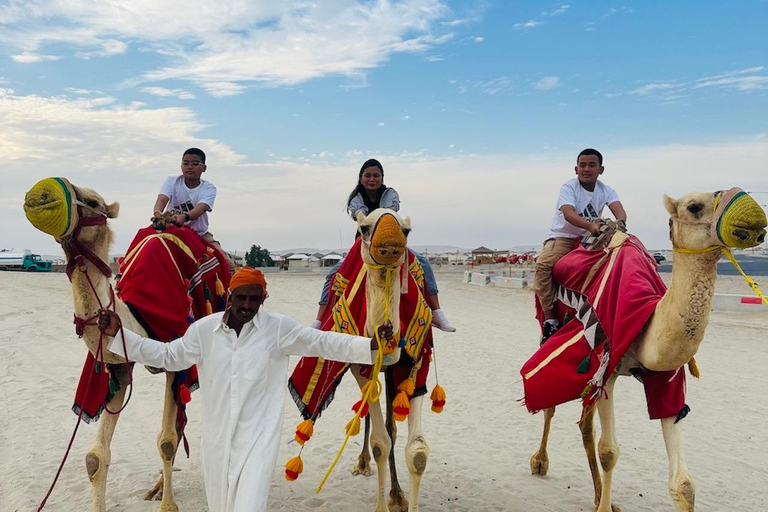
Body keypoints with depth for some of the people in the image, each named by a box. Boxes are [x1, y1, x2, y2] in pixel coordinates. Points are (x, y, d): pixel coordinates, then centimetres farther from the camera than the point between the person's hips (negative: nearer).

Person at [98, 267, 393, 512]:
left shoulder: (279, 328, -7)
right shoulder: (204, 329, -1)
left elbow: (323, 342, -7)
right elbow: (166, 355, 7)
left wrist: (370, 344, -18)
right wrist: (118, 333, 0)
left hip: (259, 435, -3)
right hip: (217, 436, 4)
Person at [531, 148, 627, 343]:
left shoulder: (606, 190, 0)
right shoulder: (569, 187, -12)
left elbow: (620, 212, -18)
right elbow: (568, 214, -30)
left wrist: (619, 224, -43)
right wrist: (590, 225, -50)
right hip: (563, 237, -4)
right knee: (543, 264, -31)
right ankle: (550, 320, -24)